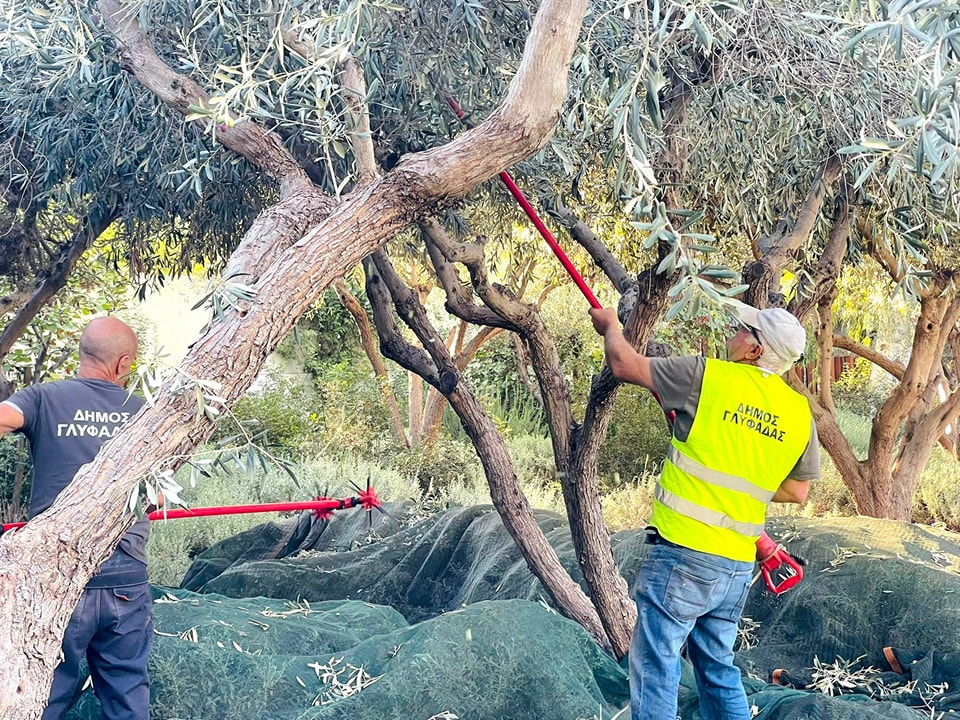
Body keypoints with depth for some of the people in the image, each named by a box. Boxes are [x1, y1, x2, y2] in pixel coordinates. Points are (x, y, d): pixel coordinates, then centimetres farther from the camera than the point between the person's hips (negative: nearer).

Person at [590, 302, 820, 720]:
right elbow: (798, 491, 19)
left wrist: (610, 325, 22)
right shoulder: (800, 413, 7)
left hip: (683, 554, -6)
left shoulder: (708, 376, -8)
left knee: (655, 668, -1)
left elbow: (623, 364, 2)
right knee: (718, 668, 19)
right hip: (738, 566, 6)